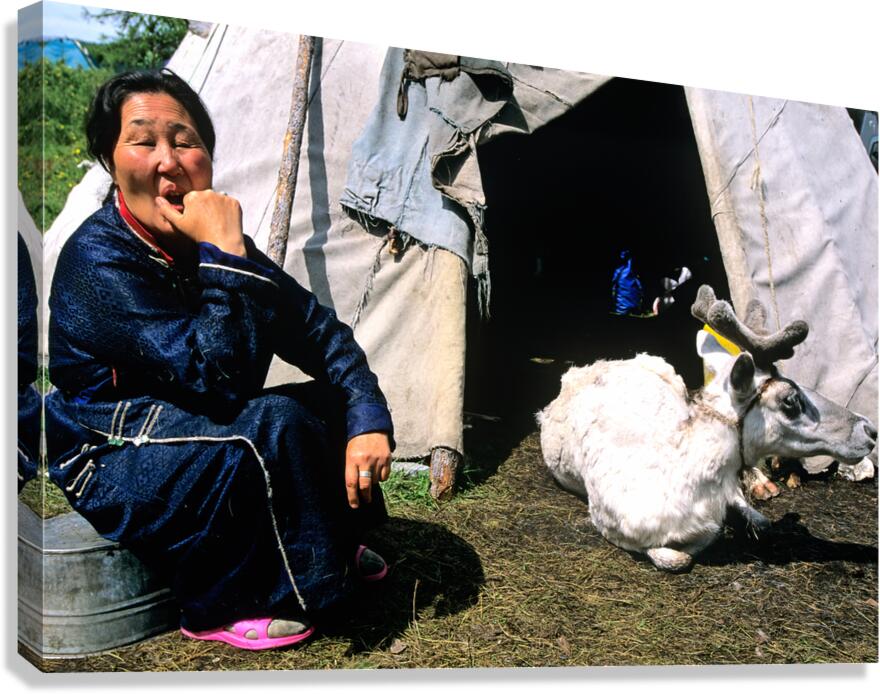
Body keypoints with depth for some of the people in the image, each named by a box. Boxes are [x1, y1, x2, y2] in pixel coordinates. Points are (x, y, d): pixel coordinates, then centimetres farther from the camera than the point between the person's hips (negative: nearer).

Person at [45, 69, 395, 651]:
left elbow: (317, 329, -5)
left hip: (191, 430, 7)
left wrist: (368, 419, -17)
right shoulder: (97, 259, -25)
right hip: (109, 466, -7)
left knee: (336, 400, -5)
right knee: (276, 425, -29)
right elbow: (218, 377, -34)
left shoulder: (209, 239, -3)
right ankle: (223, 607, -9)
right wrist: (227, 253, -34)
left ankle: (330, 546, 13)